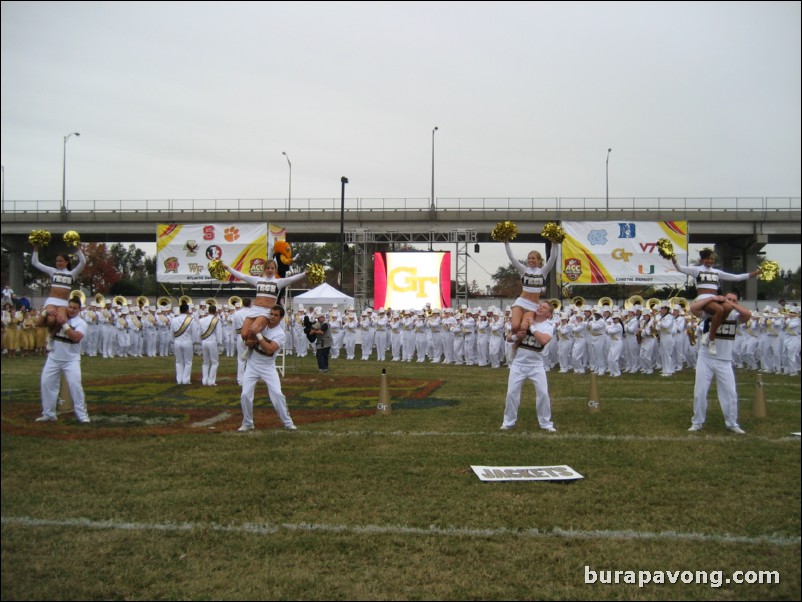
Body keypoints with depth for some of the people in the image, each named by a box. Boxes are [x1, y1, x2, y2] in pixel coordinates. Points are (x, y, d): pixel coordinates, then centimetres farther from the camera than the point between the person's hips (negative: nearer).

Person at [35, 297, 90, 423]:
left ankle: (82, 415, -3)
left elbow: (76, 337, -24)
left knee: (75, 385, -12)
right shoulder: (58, 317, 4)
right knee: (47, 383, 6)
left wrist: (64, 324, -25)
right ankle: (49, 414, 19)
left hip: (71, 360, -4)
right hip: (54, 358, 4)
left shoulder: (81, 323, -7)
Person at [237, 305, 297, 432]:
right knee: (245, 395, -3)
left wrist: (258, 335, -30)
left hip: (268, 367, -3)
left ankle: (288, 423, 4)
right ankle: (247, 424, 15)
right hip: (252, 364, 3)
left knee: (277, 394, -10)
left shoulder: (280, 334, -16)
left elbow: (269, 349, -29)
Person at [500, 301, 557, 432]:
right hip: (518, 363, 1)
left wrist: (531, 327, -19)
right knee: (512, 393, 2)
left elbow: (544, 340, -26)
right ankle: (509, 422, 15)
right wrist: (516, 336, -16)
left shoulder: (548, 326, -4)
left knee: (543, 393, -2)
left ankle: (546, 423, 13)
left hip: (536, 365, -1)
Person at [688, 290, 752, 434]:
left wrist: (731, 305, -21)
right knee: (700, 392, 4)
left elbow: (748, 314, -21)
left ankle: (732, 423, 20)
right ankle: (697, 422, 18)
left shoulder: (735, 315, -1)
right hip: (705, 358, -1)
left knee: (730, 393, 5)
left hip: (725, 361, 1)